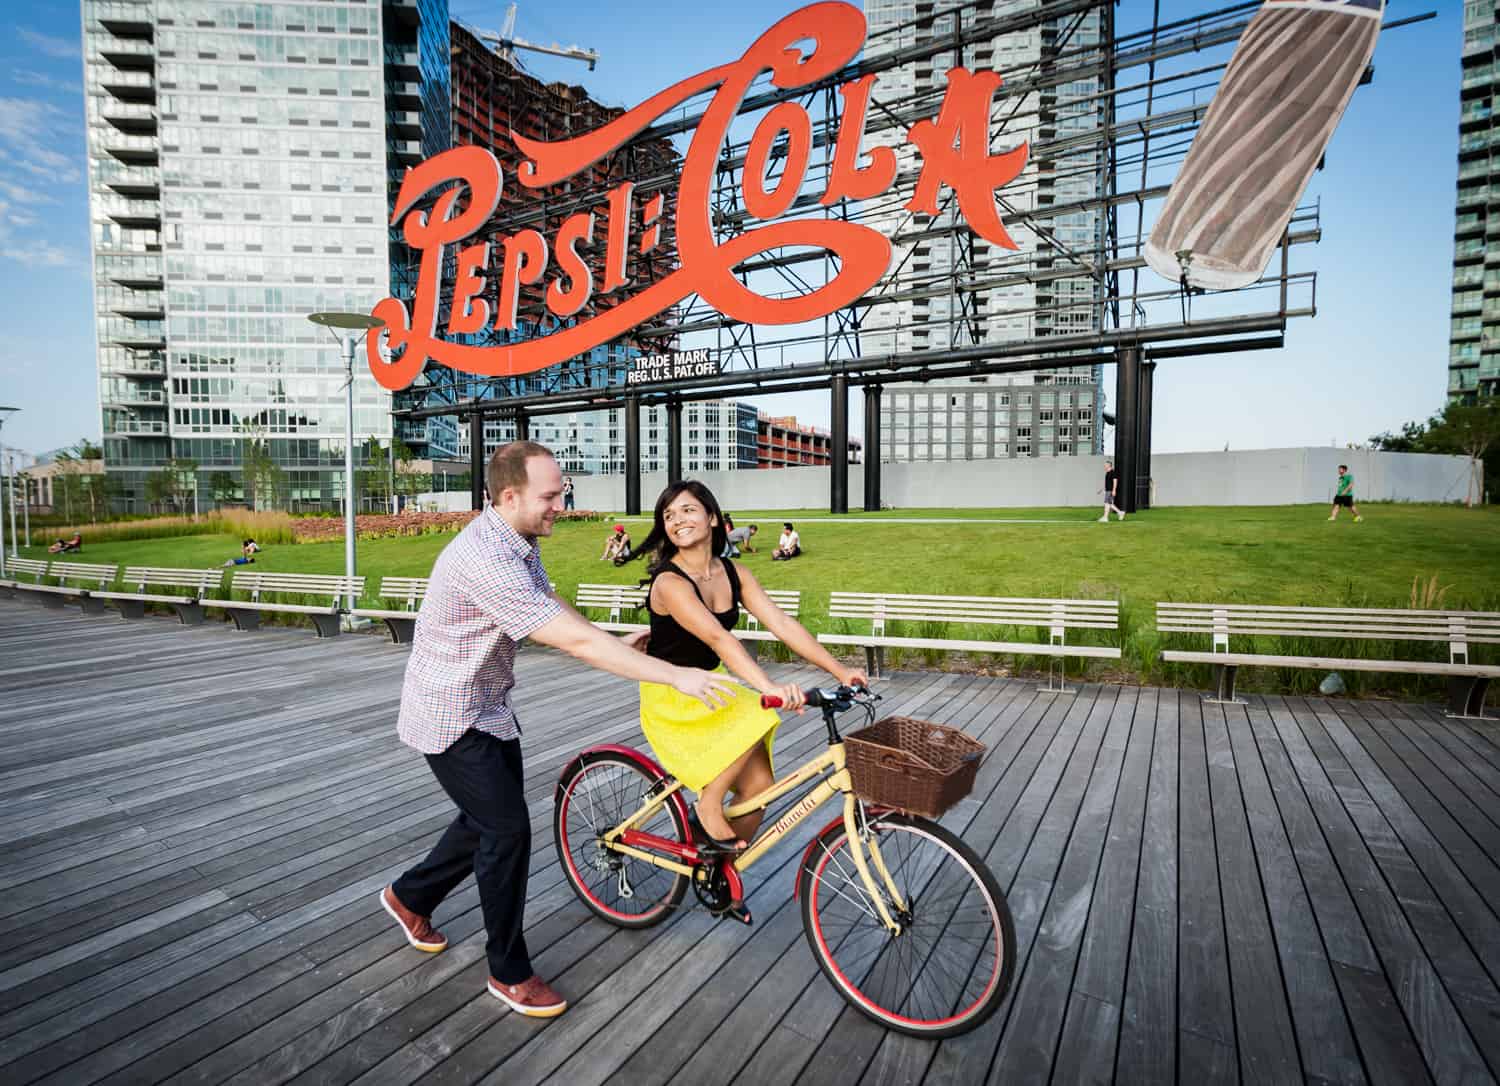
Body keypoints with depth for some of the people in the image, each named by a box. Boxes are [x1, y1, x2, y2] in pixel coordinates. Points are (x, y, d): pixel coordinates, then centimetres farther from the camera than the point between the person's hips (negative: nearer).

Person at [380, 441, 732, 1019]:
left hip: (489, 707, 9)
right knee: (508, 829, -5)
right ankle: (510, 974, 15)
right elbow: (574, 640, -37)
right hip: (450, 717, -9)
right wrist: (674, 675, -37)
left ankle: (408, 897, 44)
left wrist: (619, 645, 9)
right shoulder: (484, 559, -33)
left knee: (490, 820, 18)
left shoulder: (519, 541, -2)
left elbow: (551, 603, 14)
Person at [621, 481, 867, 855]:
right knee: (756, 716, -31)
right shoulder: (669, 582, -22)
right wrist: (769, 687, -49)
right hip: (670, 697, -6)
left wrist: (840, 670, -13)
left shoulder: (733, 572, -2)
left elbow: (782, 623, -7)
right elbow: (717, 638, -37)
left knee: (759, 785, -5)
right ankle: (707, 810, -11)